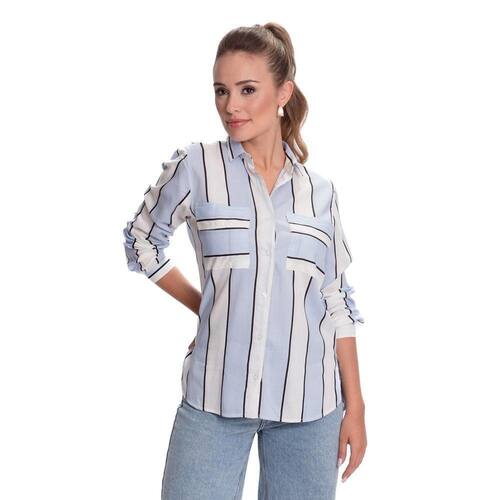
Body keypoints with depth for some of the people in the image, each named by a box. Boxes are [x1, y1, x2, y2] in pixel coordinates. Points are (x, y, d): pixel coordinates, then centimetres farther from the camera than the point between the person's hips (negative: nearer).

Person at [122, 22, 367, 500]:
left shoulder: (320, 191, 6)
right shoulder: (195, 166, -2)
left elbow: (336, 302, 8)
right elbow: (142, 242, 12)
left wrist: (355, 406, 7)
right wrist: (204, 307, 7)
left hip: (310, 403, 2)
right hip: (216, 395, -2)